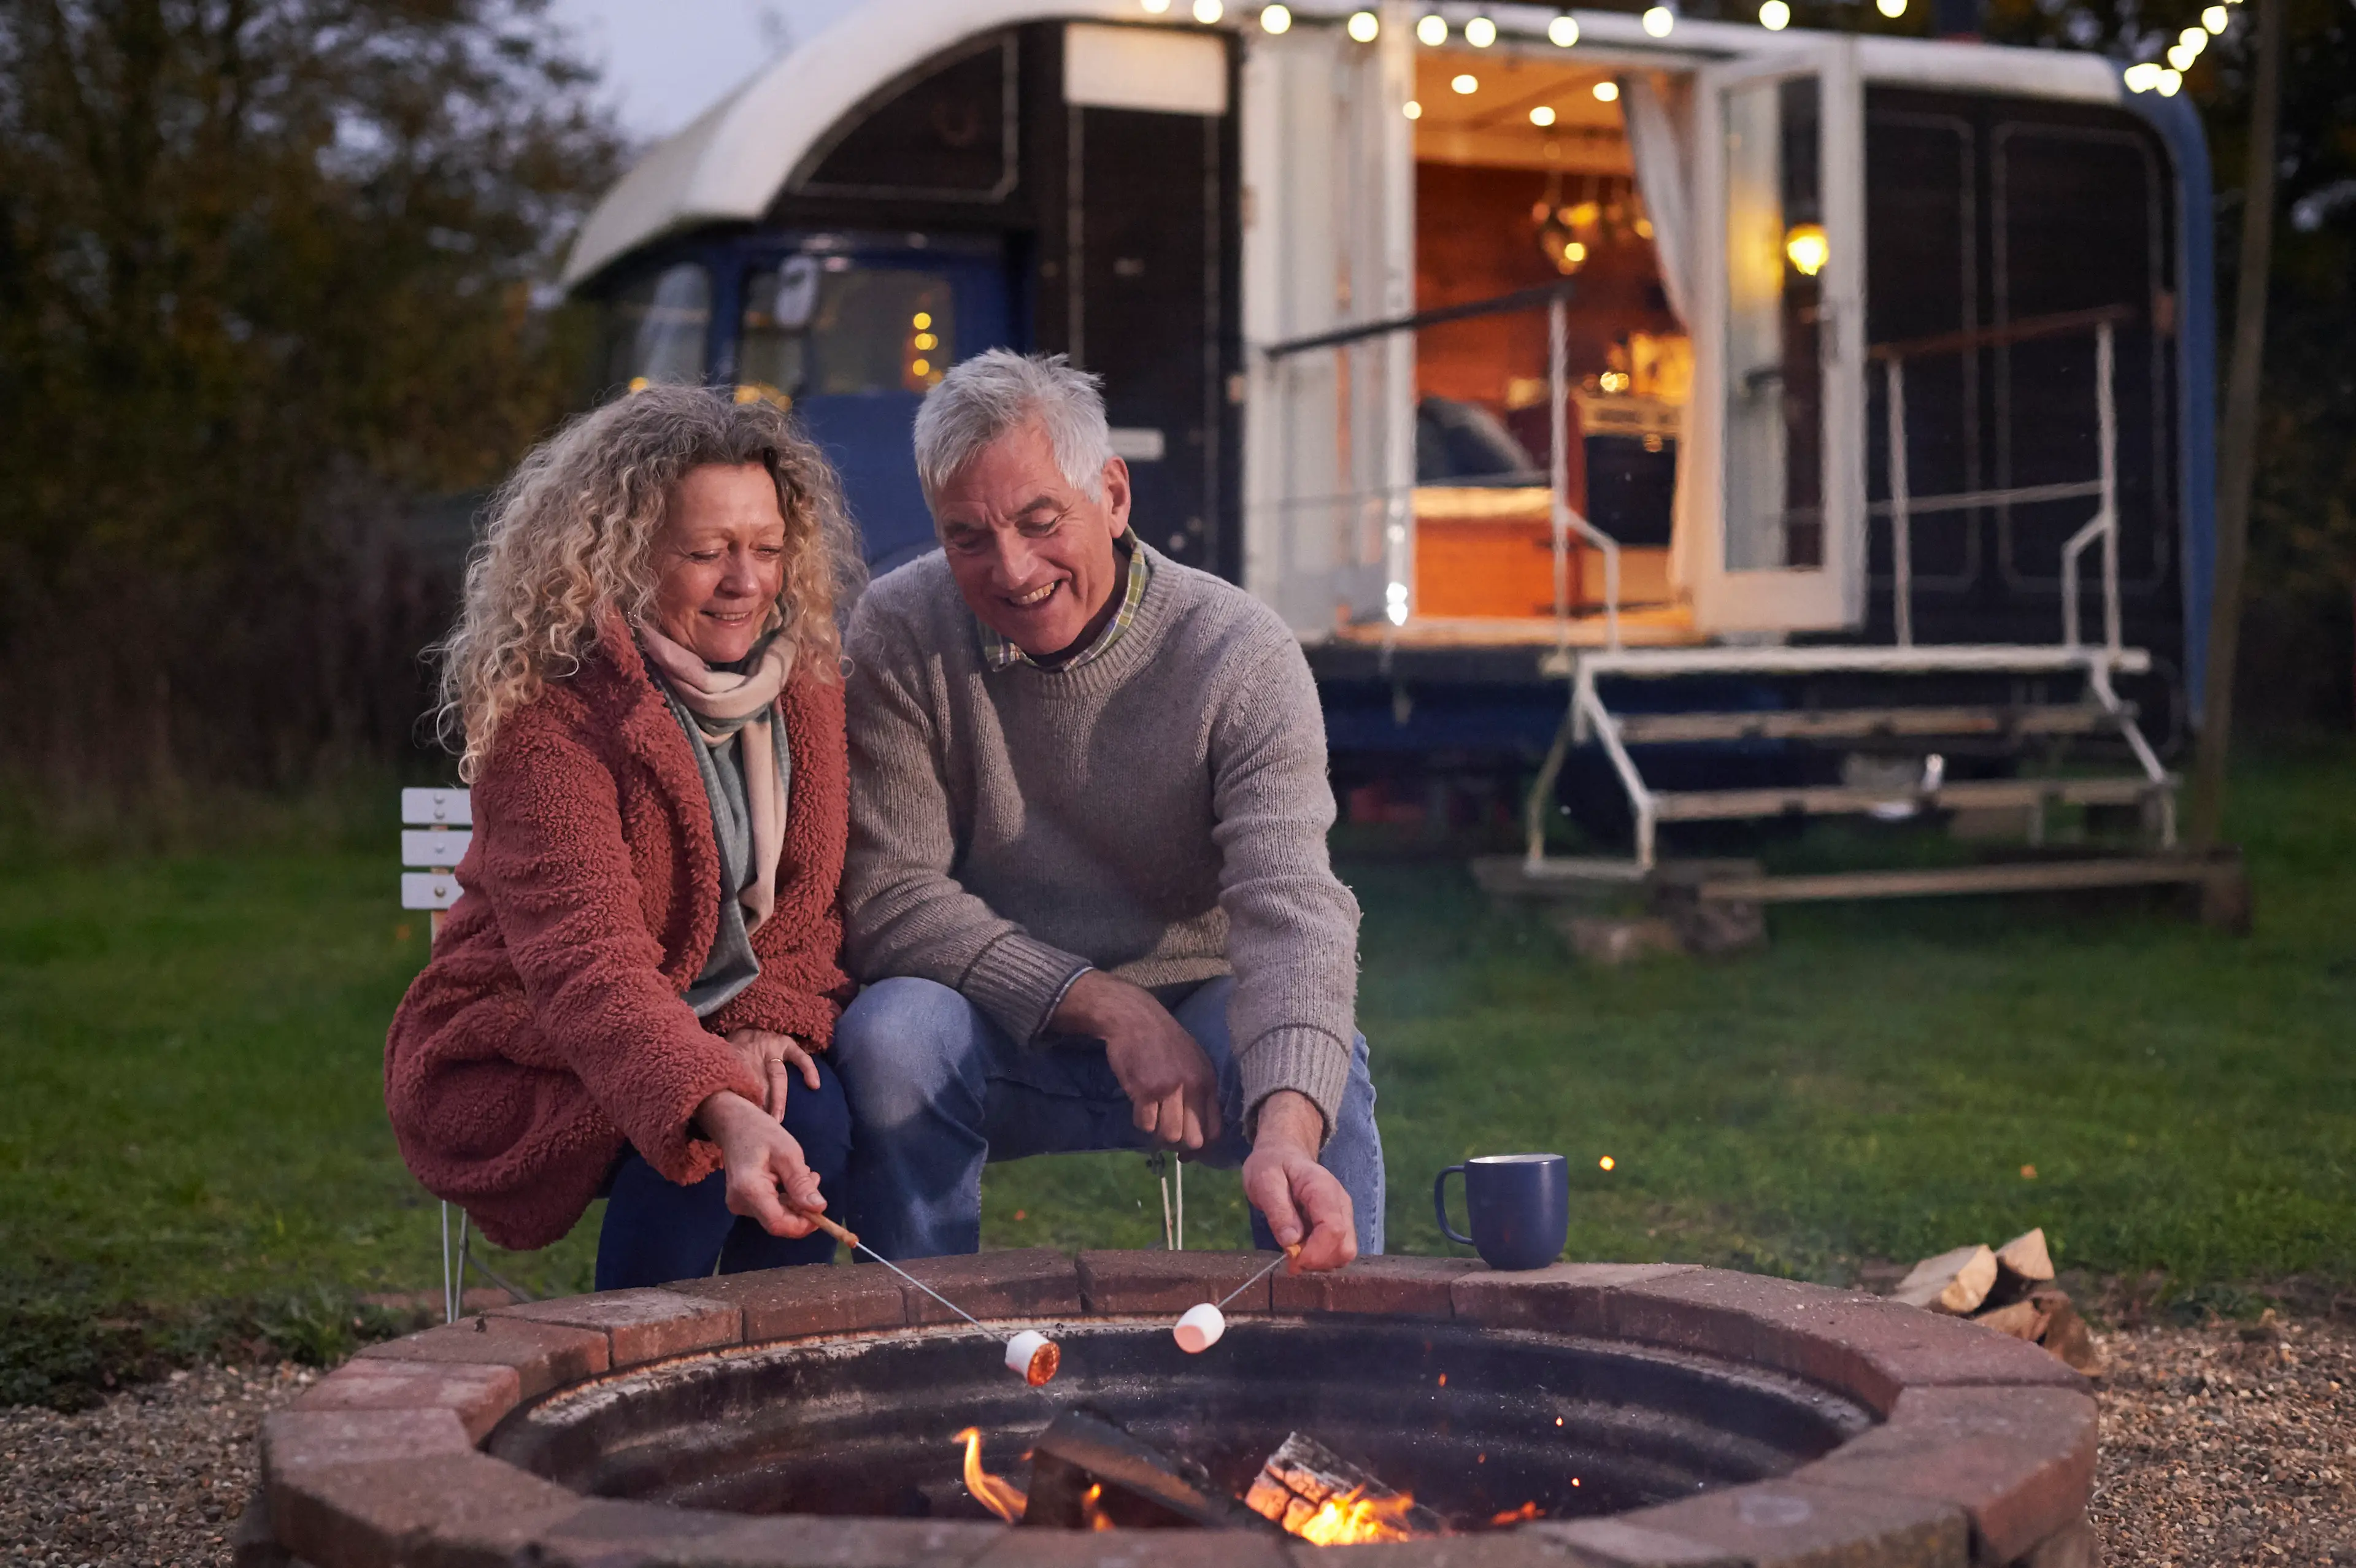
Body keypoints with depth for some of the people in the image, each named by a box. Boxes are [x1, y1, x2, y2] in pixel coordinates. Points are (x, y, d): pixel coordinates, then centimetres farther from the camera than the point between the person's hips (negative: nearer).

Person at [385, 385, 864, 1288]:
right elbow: (585, 960, -34)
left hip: (713, 1044, 5)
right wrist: (723, 1113, -50)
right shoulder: (546, 708, -22)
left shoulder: (805, 675, -2)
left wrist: (768, 1019, -17)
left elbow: (813, 901, 5)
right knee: (697, 1142, -31)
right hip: (512, 1057, -5)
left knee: (813, 1108, -25)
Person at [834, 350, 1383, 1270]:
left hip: (1197, 1022, -1)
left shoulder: (1241, 654, -16)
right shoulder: (900, 634, -11)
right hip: (1007, 1038, 1)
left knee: (1321, 1062, -30)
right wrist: (1110, 1009, -24)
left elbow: (1292, 911, -29)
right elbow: (889, 901, -13)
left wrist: (1287, 1132, -48)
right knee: (890, 1031, -30)